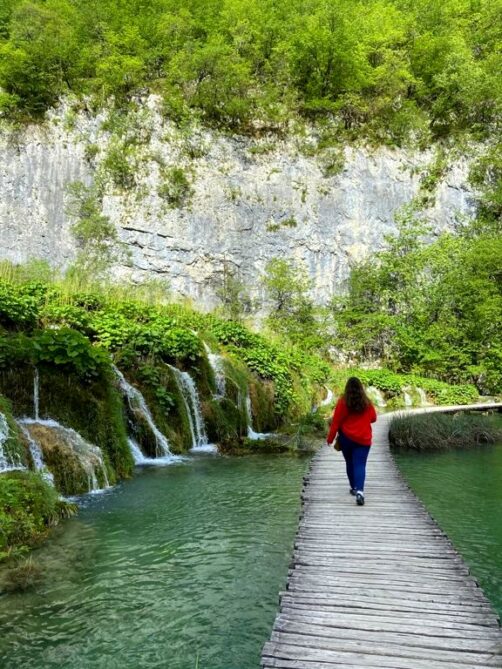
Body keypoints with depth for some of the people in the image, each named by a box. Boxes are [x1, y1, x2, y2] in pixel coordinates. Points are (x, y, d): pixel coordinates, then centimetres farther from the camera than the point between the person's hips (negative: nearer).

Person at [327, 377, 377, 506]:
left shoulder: (342, 402, -8)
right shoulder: (367, 403, -2)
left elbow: (335, 422, -6)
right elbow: (373, 418, 11)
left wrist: (330, 438, 2)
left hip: (346, 438, 0)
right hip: (363, 439, 0)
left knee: (350, 463, 18)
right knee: (360, 465, -4)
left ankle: (354, 487, 29)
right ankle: (359, 490, -23)